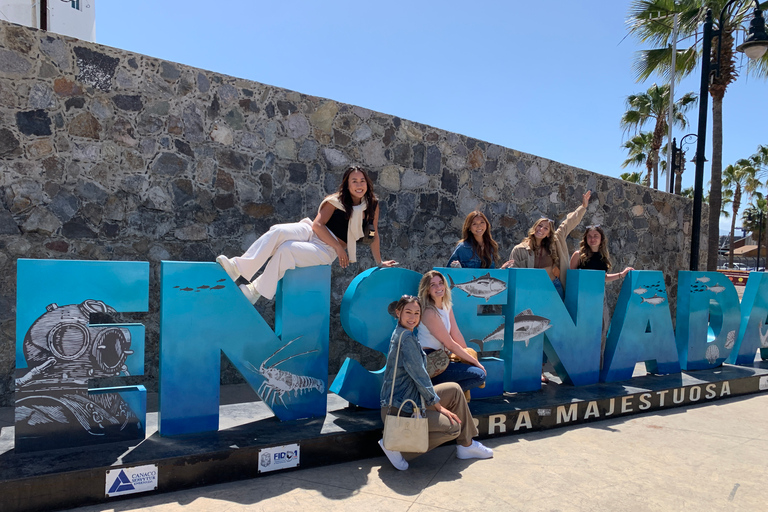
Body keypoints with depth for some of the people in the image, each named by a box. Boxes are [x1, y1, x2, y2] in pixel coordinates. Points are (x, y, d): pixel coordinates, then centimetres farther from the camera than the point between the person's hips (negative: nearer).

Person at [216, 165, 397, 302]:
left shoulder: (372, 206, 2)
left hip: (326, 251, -2)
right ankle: (238, 267, -31)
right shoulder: (336, 201, 3)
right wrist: (338, 246, -11)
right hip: (311, 232, 2)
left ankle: (257, 290, -16)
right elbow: (318, 224, -5)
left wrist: (379, 262, 18)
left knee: (286, 249, -29)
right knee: (278, 231, -29)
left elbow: (374, 235, 12)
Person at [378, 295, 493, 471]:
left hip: (410, 399, 10)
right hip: (398, 409, -10)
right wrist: (438, 405, -9)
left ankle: (466, 445, 20)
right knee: (453, 427, -10)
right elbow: (419, 376, -17)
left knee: (454, 389, 11)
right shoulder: (406, 337, -19)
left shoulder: (399, 334, 10)